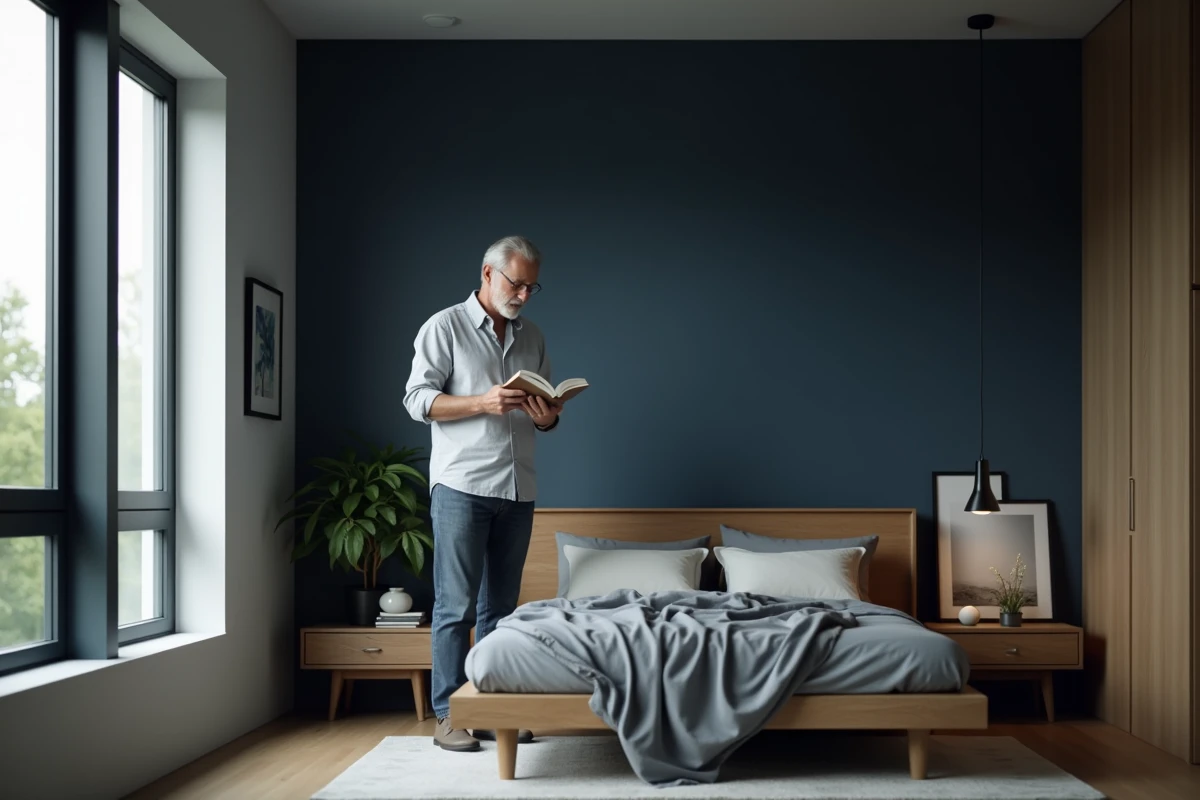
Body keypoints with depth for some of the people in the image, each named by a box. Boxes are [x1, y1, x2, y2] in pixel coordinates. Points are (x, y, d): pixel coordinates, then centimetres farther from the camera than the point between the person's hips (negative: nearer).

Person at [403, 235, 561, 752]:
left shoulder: (532, 338, 16)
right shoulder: (445, 327, -1)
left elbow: (545, 410, 20)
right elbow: (417, 400, -7)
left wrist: (546, 417, -4)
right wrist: (482, 403, -20)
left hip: (517, 490, 5)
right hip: (462, 486, -5)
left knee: (500, 607, 9)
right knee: (456, 606, -3)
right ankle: (449, 714, 3)